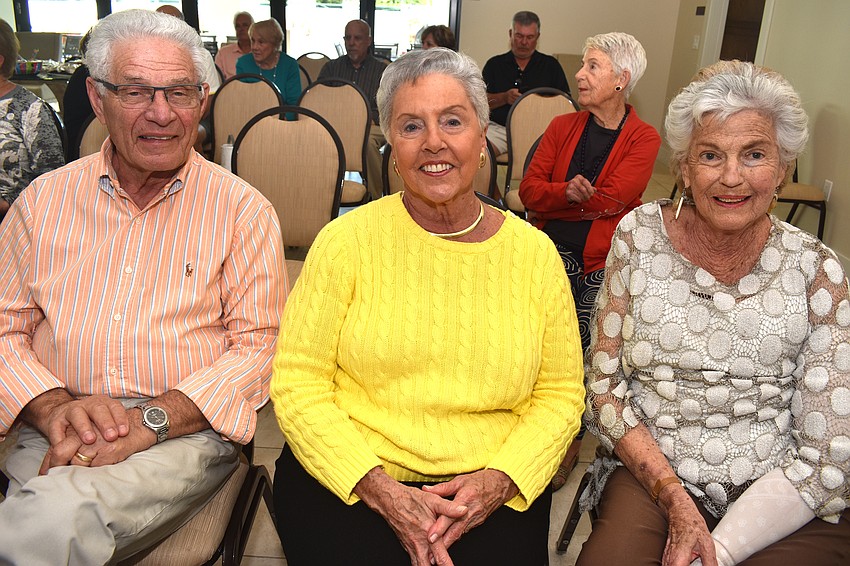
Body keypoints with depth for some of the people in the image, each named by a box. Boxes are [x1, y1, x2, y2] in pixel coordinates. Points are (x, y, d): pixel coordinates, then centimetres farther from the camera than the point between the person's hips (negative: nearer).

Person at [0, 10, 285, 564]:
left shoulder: (243, 210, 2)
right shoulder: (44, 199, 11)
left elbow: (257, 345, -4)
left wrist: (152, 419, -17)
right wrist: (55, 407, -11)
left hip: (185, 434, -3)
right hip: (55, 436, 3)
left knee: (54, 519, -30)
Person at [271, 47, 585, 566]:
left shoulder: (535, 252, 2)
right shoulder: (347, 240, -4)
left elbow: (559, 395, 5)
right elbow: (297, 383, -5)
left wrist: (498, 480, -11)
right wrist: (380, 489, -14)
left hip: (490, 488, 2)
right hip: (349, 479, -1)